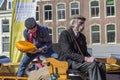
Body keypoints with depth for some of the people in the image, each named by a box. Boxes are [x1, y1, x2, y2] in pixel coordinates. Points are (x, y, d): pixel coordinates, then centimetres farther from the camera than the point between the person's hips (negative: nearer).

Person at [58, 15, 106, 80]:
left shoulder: (82, 36, 18)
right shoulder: (64, 34, -6)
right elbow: (68, 53, -17)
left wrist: (90, 58, -5)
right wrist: (86, 59, -24)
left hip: (81, 61, 7)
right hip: (68, 61, -7)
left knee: (101, 65, -18)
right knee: (92, 65, -29)